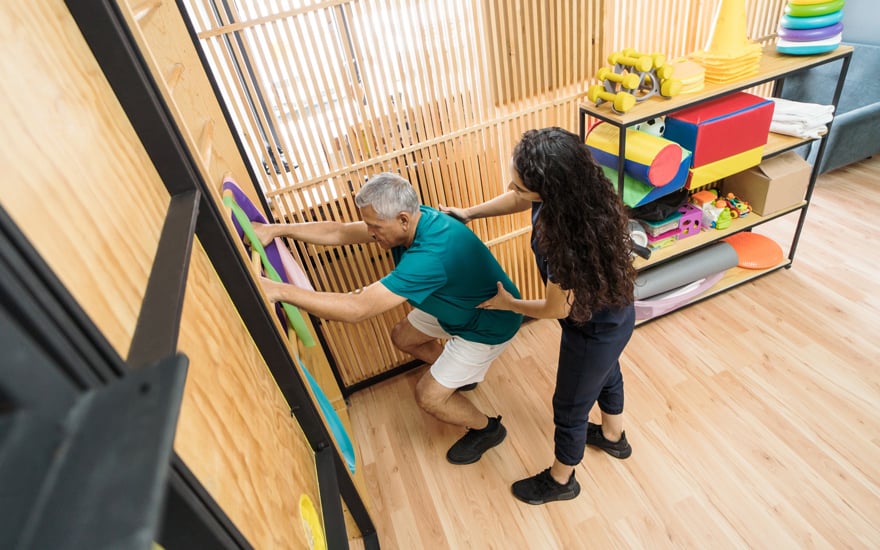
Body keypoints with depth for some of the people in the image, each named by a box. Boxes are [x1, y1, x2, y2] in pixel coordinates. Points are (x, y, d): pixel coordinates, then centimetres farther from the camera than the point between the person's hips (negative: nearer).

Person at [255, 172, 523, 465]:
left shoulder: (430, 254, -41)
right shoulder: (412, 218, -14)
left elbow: (356, 309, -42)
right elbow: (340, 233, -8)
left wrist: (279, 290, -39)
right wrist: (277, 229, -15)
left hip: (488, 325, -8)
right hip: (455, 305, 9)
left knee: (429, 396, -5)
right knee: (402, 336, 19)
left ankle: (487, 429, 25)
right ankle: (460, 373, 43)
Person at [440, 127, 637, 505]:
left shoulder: (568, 241, -43)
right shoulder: (575, 190, -19)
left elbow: (557, 309, -24)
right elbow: (519, 201, 4)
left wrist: (508, 304, -7)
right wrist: (470, 213, 10)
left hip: (595, 331, -8)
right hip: (612, 313, 8)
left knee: (569, 408, 17)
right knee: (605, 373, 34)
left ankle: (560, 481, 47)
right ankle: (613, 437, 65)